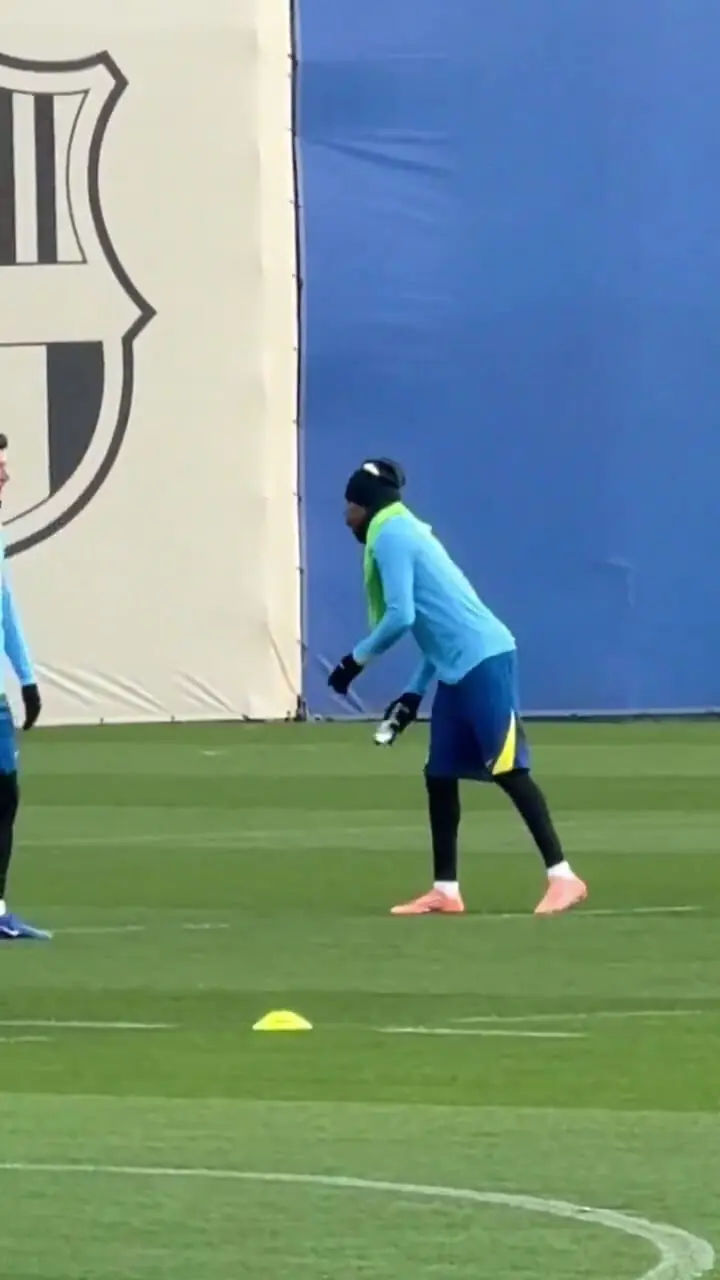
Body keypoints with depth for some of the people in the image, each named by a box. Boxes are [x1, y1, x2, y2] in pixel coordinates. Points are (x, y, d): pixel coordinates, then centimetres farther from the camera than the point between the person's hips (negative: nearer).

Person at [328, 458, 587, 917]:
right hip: (458, 669, 10)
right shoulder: (406, 533, 22)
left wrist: (356, 661, -4)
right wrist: (414, 693, 23)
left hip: (483, 660, -10)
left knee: (508, 770, -12)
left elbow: (401, 617, -17)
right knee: (440, 776, 10)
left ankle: (563, 877, -15)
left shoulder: (390, 536, -7)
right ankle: (446, 891, 13)